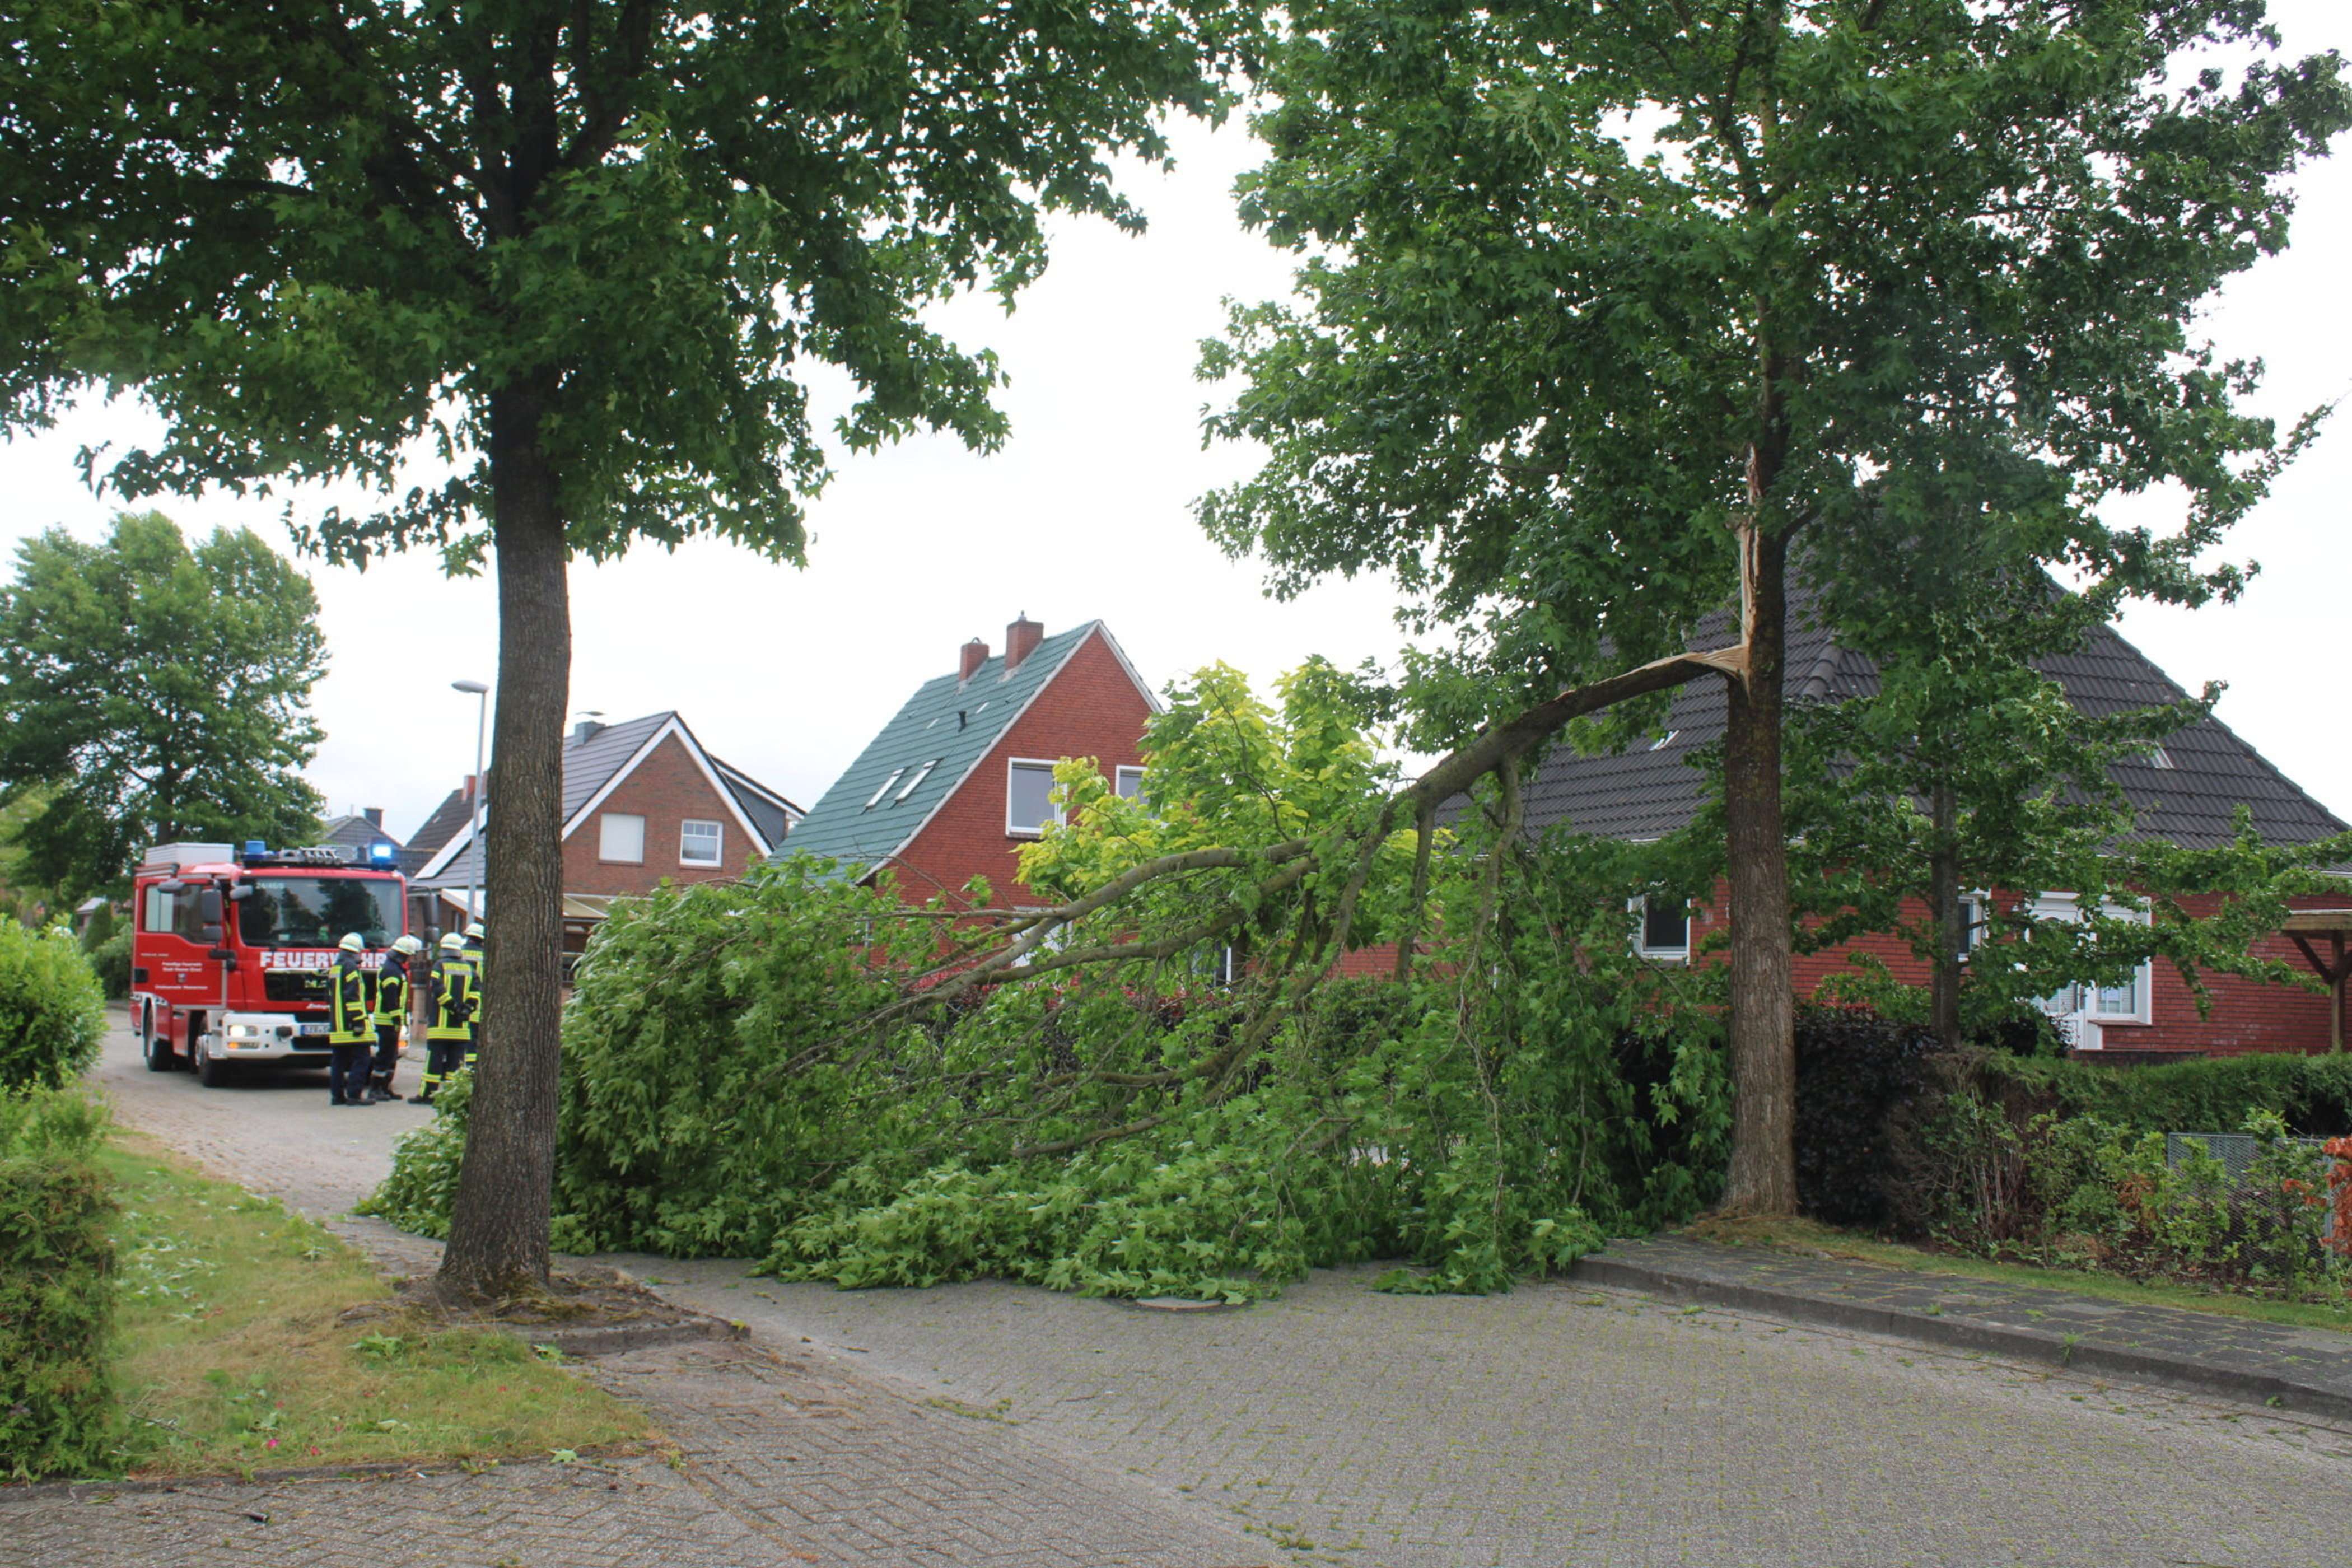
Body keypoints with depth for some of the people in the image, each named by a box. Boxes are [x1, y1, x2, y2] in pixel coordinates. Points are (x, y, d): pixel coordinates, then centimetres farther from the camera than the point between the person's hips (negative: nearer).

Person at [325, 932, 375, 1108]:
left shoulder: (334, 969, 18)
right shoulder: (351, 967, -11)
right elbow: (353, 997, -19)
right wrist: (359, 1021, -20)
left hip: (336, 1026, 9)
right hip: (351, 1025, -9)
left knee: (338, 1061, 11)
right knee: (360, 1060, -7)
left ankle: (337, 1095, 12)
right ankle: (354, 1095, -11)